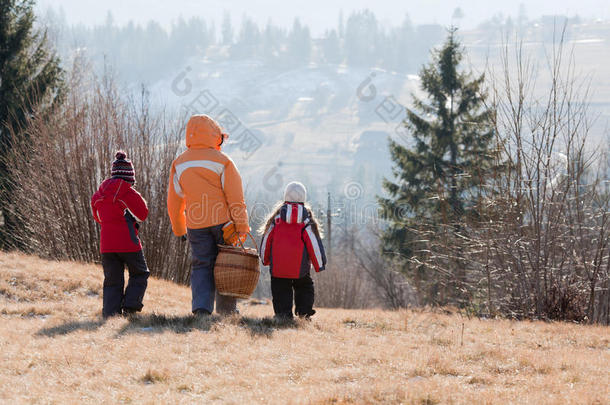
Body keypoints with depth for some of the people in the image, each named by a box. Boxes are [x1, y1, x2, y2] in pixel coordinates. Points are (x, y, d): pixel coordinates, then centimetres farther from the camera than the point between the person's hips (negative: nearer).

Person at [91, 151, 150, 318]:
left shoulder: (98, 195, 7)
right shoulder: (129, 193, -10)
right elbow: (143, 214, -1)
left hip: (106, 244, 4)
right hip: (128, 242, -4)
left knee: (112, 281, 9)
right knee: (140, 275, 14)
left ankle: (110, 312, -4)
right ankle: (130, 305, -3)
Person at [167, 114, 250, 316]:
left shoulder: (179, 164, 5)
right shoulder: (222, 162, -7)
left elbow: (174, 202, 11)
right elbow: (236, 198, -10)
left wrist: (179, 229, 23)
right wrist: (242, 227, -7)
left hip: (197, 224, 3)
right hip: (224, 221, -3)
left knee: (202, 266, 6)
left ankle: (201, 308, -13)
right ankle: (227, 311, 14)